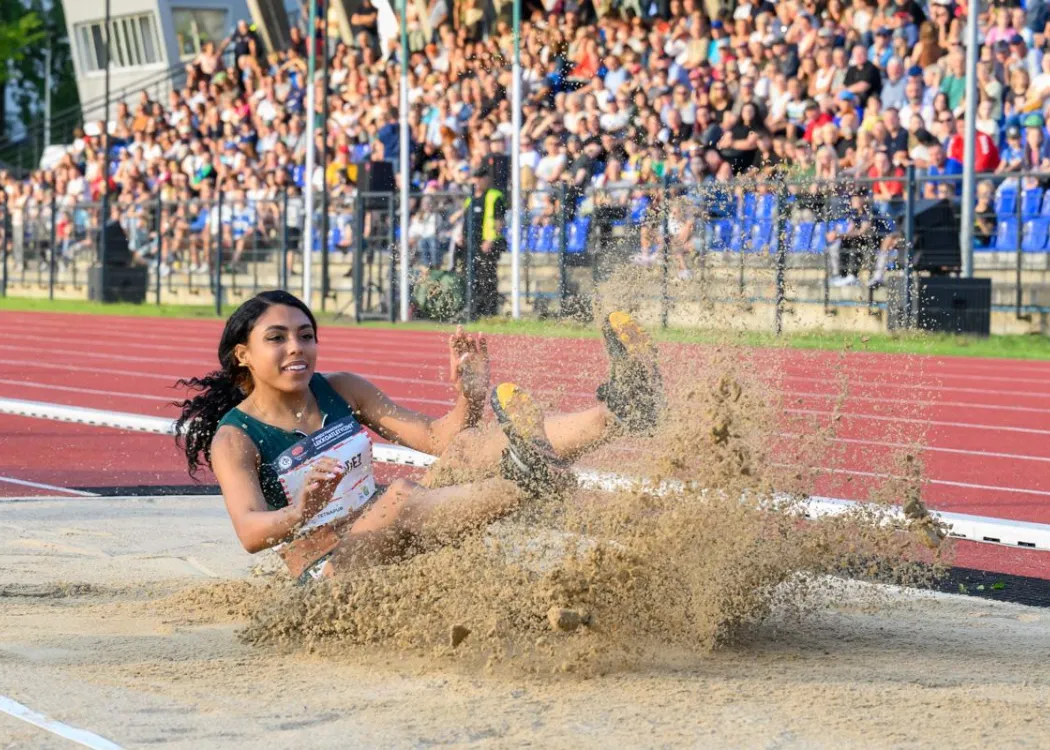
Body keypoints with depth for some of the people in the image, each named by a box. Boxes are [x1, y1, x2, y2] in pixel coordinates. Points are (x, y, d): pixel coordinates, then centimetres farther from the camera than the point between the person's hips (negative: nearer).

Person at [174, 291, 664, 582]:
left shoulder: (340, 390, 10)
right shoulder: (234, 439, -7)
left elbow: (434, 437, 8)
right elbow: (249, 531, -24)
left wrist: (470, 398, -13)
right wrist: (299, 514, -46)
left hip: (394, 549, 6)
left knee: (463, 448, -16)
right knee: (401, 498, -35)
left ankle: (619, 411, -36)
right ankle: (531, 478, -63)